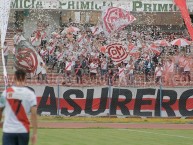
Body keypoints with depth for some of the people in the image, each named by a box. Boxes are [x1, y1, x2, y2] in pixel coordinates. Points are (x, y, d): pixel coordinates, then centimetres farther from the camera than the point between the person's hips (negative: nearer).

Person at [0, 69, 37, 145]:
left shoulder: (6, 92, -1)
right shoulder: (30, 93, -3)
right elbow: (34, 114, -11)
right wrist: (34, 133, -9)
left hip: (8, 131, -1)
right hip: (23, 130, 1)